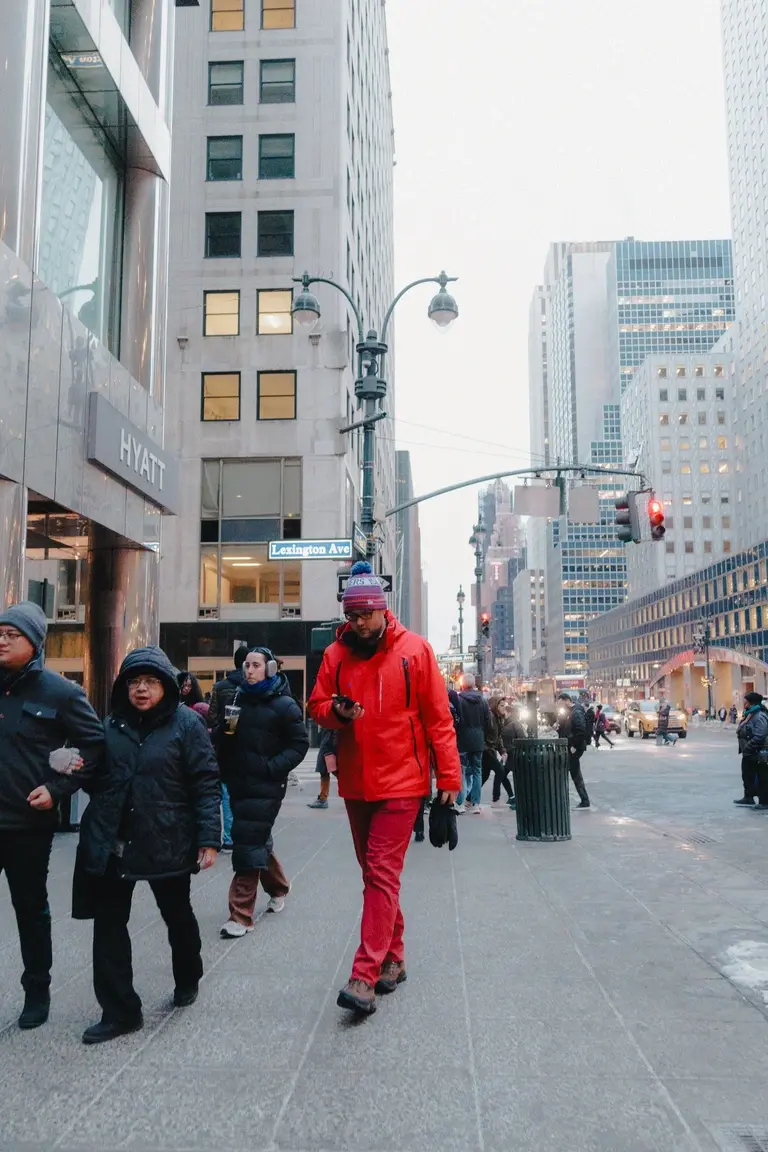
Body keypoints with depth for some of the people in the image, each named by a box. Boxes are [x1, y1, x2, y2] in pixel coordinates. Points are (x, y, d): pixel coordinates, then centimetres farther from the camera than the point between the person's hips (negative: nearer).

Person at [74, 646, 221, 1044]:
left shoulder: (186, 723, -9)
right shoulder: (111, 724, 6)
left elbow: (206, 784, -11)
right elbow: (97, 775, 17)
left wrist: (208, 838, -17)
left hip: (167, 843, -3)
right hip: (111, 843, 4)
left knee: (178, 916, 17)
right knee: (108, 925, 2)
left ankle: (187, 981, 43)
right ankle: (119, 1011, 15)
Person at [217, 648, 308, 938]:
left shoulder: (284, 705, -6)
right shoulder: (239, 699, 12)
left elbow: (299, 744, -6)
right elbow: (221, 742, 17)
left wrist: (272, 767, -17)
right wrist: (225, 729, -6)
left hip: (265, 788, -6)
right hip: (238, 784, 6)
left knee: (248, 846, -8)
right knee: (258, 843, 18)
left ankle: (241, 916, -1)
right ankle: (278, 887, 41)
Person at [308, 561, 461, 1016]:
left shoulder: (414, 649, -7)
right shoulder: (336, 653, 3)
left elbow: (438, 716, -6)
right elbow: (317, 704, 9)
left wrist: (449, 775, -7)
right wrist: (337, 711, -15)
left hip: (401, 781, -5)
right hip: (355, 782, 5)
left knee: (382, 874, -8)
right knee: (375, 874, 15)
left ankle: (366, 976, -6)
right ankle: (393, 958, 30)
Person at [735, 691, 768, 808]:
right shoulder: (749, 714, 11)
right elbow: (742, 732, 19)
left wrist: (748, 747, -24)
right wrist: (743, 747, 12)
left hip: (758, 754, -10)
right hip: (748, 754, 10)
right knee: (747, 776, 18)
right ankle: (748, 797, 29)